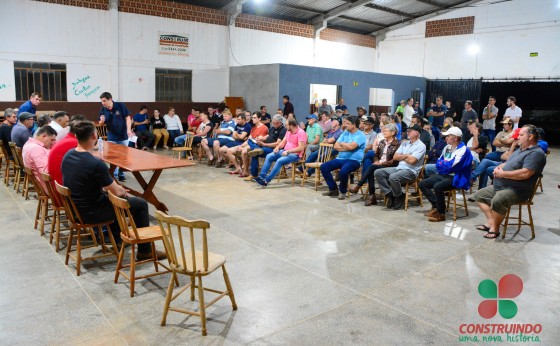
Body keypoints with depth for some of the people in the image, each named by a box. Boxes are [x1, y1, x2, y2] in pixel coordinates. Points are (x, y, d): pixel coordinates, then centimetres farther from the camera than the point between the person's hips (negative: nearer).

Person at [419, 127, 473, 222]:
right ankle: (436, 206, -3)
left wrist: (442, 163, -2)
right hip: (443, 175, 9)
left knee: (437, 186, -34)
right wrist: (445, 164, -10)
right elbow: (438, 164, 12)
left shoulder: (463, 150, -14)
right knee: (422, 184, -3)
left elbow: (451, 166, -21)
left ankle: (441, 213, -17)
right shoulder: (447, 147, 12)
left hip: (456, 178, -9)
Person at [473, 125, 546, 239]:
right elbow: (508, 163, 27)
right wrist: (499, 167, 2)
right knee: (479, 195, 10)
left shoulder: (536, 153, -14)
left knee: (497, 200, -36)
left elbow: (525, 173, -26)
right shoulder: (520, 149, 19)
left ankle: (495, 228, -17)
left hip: (517, 191, -11)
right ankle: (491, 222, 0)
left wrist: (502, 173, -18)